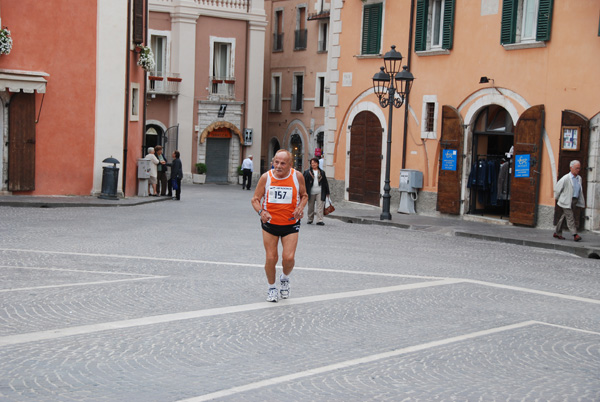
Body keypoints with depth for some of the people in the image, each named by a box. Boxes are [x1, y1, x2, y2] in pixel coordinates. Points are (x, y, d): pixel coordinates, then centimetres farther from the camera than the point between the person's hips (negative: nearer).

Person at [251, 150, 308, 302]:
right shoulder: (266, 177, -9)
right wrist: (261, 211, -23)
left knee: (289, 257, -12)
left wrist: (300, 208, -12)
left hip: (290, 224, 0)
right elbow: (255, 199, -2)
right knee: (271, 258, 0)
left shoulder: (297, 176, -8)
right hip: (269, 223, 0)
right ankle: (272, 288, 25)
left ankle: (285, 279, 22)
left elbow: (304, 195, 8)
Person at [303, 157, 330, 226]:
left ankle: (319, 220, -8)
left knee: (320, 206, -7)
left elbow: (325, 182, 14)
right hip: (311, 192, -1)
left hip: (320, 192, 1)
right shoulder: (307, 172, 4)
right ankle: (310, 219, 20)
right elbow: (304, 182, 2)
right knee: (311, 207, 7)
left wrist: (327, 192, 11)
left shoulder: (322, 172, 11)